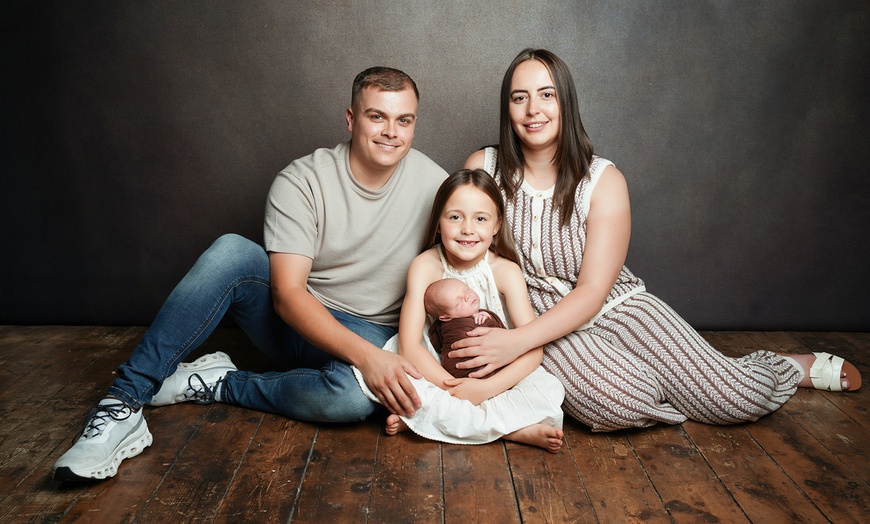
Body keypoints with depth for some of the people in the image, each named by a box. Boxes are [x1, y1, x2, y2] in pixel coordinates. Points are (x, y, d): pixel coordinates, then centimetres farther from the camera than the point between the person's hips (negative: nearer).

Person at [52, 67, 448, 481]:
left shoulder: (433, 184, -8)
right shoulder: (300, 182, -14)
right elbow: (287, 294, -22)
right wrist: (365, 355, -35)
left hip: (369, 334, 1)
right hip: (293, 320, 0)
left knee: (355, 395, -37)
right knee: (232, 251, -30)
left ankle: (217, 384, -12)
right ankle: (124, 404, -25)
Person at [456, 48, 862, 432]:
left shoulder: (603, 180, -10)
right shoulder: (482, 169, -6)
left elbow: (592, 291, -16)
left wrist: (518, 342, -30)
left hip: (614, 306, 1)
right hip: (542, 320, 0)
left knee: (738, 399, -9)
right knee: (625, 402, -33)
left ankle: (798, 366, 24)